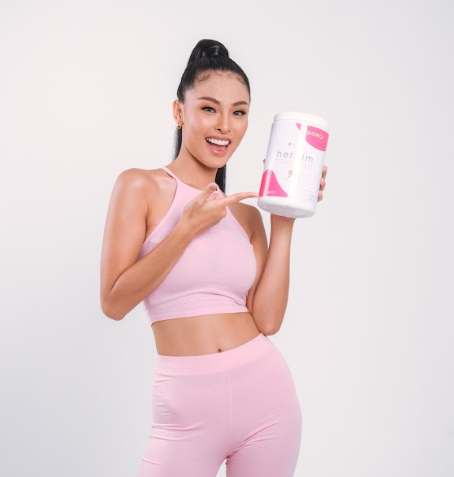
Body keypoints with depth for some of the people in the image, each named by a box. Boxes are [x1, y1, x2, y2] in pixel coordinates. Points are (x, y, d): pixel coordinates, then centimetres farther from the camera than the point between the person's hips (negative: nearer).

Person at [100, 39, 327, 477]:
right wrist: (188, 227, -13)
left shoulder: (246, 214, 10)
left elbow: (267, 319, -2)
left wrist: (284, 221, -4)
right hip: (188, 407, -3)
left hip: (265, 392, 4)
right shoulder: (141, 187, -1)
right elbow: (114, 302, -8)